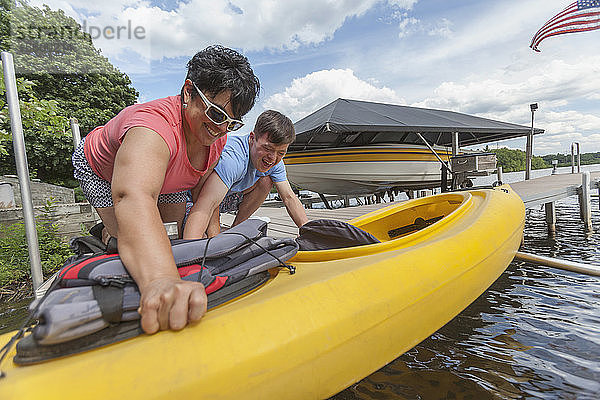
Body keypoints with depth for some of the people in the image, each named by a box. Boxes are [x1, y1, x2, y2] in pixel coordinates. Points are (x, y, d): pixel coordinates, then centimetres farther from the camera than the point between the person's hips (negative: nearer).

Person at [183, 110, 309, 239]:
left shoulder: (274, 161, -14)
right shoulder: (232, 157, -40)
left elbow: (289, 197, -11)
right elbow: (204, 208, -50)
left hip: (232, 198, 6)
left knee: (266, 181, -12)